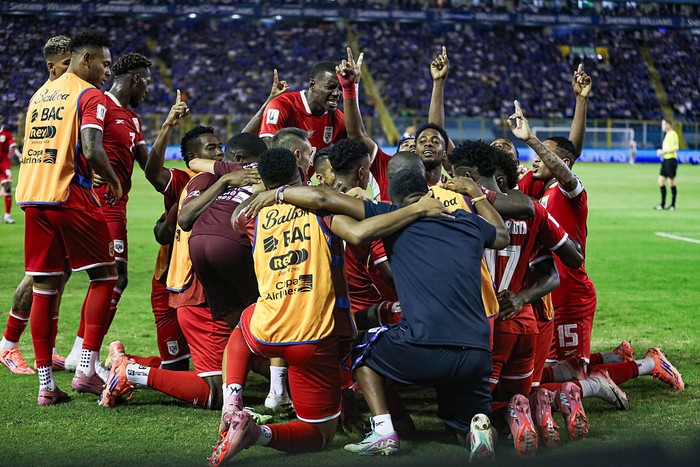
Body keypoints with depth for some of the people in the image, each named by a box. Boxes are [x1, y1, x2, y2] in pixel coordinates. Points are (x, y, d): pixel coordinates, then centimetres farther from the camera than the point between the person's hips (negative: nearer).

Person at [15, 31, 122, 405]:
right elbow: (91, 150, -17)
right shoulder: (91, 96, -4)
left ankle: (46, 384, 7)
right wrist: (114, 181, -2)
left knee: (44, 289, 8)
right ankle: (86, 369, -1)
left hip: (32, 198, 7)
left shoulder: (39, 94, 20)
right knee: (105, 277, 6)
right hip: (70, 197, -7)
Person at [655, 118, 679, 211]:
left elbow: (675, 149, -20)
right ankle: (662, 204, 11)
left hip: (671, 160, -9)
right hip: (665, 160, 9)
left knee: (671, 182, -2)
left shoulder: (673, 134, -12)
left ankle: (673, 205, 5)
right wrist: (661, 151, 10)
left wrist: (664, 151, -16)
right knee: (661, 182, 6)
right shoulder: (667, 135, 17)